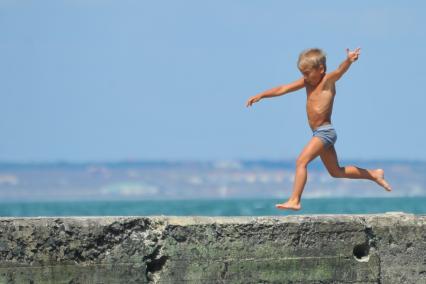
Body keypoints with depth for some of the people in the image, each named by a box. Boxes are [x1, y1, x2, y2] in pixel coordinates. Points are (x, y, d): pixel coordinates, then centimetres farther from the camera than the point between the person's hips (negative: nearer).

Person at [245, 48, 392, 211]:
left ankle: (294, 201, -23)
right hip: (319, 133, 10)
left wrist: (349, 61, -53)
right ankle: (375, 175, 29)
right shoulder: (307, 82, 11)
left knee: (301, 161, -19)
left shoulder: (328, 80, -11)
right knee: (336, 172, 18)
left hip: (325, 131, -10)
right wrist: (261, 95, 5)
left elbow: (339, 71, -32)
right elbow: (282, 89, 12)